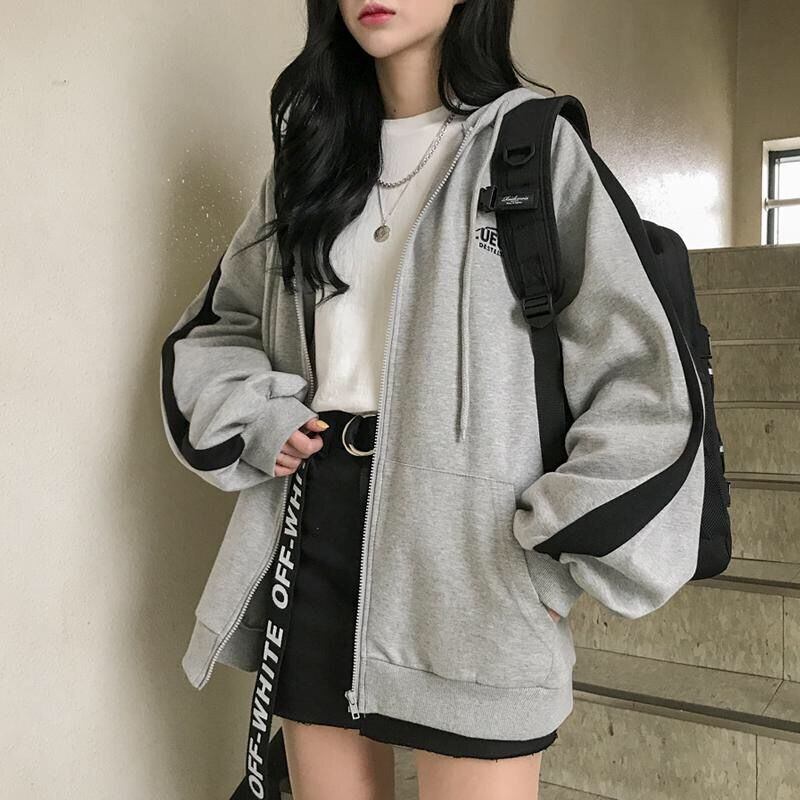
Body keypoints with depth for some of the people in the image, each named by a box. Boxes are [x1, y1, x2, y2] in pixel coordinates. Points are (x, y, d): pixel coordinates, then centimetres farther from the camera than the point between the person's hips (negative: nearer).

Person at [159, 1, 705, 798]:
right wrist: (258, 421, 2)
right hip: (314, 523, 5)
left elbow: (638, 376, -6)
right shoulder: (309, 151, 14)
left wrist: (560, 560, -11)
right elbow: (213, 327, 20)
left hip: (467, 535, -4)